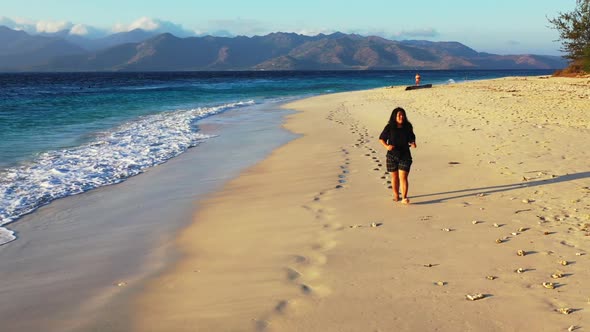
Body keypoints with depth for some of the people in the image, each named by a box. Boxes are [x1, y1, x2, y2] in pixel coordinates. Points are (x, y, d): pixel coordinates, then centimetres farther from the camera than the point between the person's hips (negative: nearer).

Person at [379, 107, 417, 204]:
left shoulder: (408, 127, 0)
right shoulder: (389, 128, -6)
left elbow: (411, 138, 13)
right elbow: (381, 138, 4)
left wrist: (413, 143, -8)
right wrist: (386, 146, -14)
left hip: (404, 155, 0)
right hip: (392, 156, 0)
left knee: (403, 177, -9)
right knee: (394, 177, 12)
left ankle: (404, 198, -11)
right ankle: (396, 195, 28)